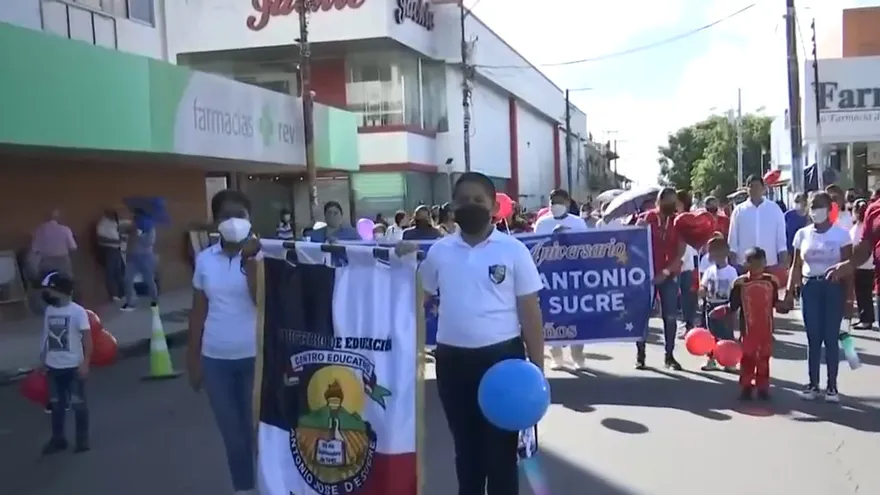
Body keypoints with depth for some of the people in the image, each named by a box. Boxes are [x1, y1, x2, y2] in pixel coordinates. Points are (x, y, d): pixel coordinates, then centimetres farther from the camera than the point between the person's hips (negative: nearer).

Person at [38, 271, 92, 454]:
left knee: (78, 403, 5)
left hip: (73, 366, -5)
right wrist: (43, 361, 13)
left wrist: (85, 363, -17)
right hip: (53, 366, 5)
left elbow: (87, 338, -13)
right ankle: (58, 438, 26)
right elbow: (47, 337, 11)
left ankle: (82, 439, 16)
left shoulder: (77, 311, -13)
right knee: (56, 404, 14)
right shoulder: (49, 310, 4)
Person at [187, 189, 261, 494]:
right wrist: (193, 359, 9)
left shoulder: (261, 254, -6)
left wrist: (249, 259, -23)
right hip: (216, 359, 3)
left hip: (255, 356, -3)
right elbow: (199, 311, 9)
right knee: (232, 433, 13)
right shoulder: (205, 259, 4)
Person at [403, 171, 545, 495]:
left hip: (502, 357, -3)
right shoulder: (439, 251, 5)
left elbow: (530, 312, -3)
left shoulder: (513, 250, -2)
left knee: (501, 447, 6)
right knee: (465, 445, 16)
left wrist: (537, 368, -6)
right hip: (452, 359, 3)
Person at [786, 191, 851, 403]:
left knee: (831, 338, 0)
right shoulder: (802, 234, 6)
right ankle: (813, 383, 14)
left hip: (833, 287, -3)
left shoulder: (841, 234, -3)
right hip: (810, 287, 3)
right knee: (813, 338, 6)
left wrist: (848, 296, -9)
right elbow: (796, 266, 8)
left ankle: (832, 385, 9)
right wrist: (790, 291, -1)